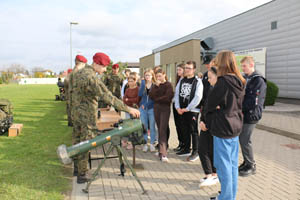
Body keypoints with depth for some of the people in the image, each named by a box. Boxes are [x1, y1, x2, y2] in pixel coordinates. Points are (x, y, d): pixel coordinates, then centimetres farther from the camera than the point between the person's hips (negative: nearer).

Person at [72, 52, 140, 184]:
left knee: (79, 141, 20)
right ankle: (81, 175, 11)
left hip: (77, 113, 9)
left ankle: (78, 168, 34)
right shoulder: (92, 78, -24)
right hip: (87, 115, -9)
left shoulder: (79, 73, 6)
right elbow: (108, 97, -28)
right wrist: (128, 109, -26)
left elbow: (73, 91, 16)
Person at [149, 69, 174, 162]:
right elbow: (151, 95, 0)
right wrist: (156, 86, -10)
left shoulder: (168, 85, -3)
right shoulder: (156, 85, 13)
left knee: (163, 130, -13)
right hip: (156, 108, 6)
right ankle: (160, 150, 16)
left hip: (165, 109, -5)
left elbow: (167, 97, -15)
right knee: (159, 130, 8)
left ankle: (163, 154, -17)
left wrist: (156, 99, -2)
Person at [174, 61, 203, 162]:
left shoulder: (198, 81, -8)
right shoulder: (181, 80, 10)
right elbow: (177, 93, 9)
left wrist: (187, 108, -14)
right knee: (185, 129, 13)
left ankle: (195, 151, 11)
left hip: (193, 110, -5)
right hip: (182, 110, 6)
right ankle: (186, 149, 26)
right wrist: (178, 107, -3)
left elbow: (198, 97, -15)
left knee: (193, 130, -1)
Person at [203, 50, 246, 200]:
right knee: (232, 163, 17)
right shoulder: (239, 82, 6)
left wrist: (207, 119, 9)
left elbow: (210, 104, -10)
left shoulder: (223, 82, -18)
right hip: (235, 126, 8)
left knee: (223, 164, 4)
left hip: (222, 128, -8)